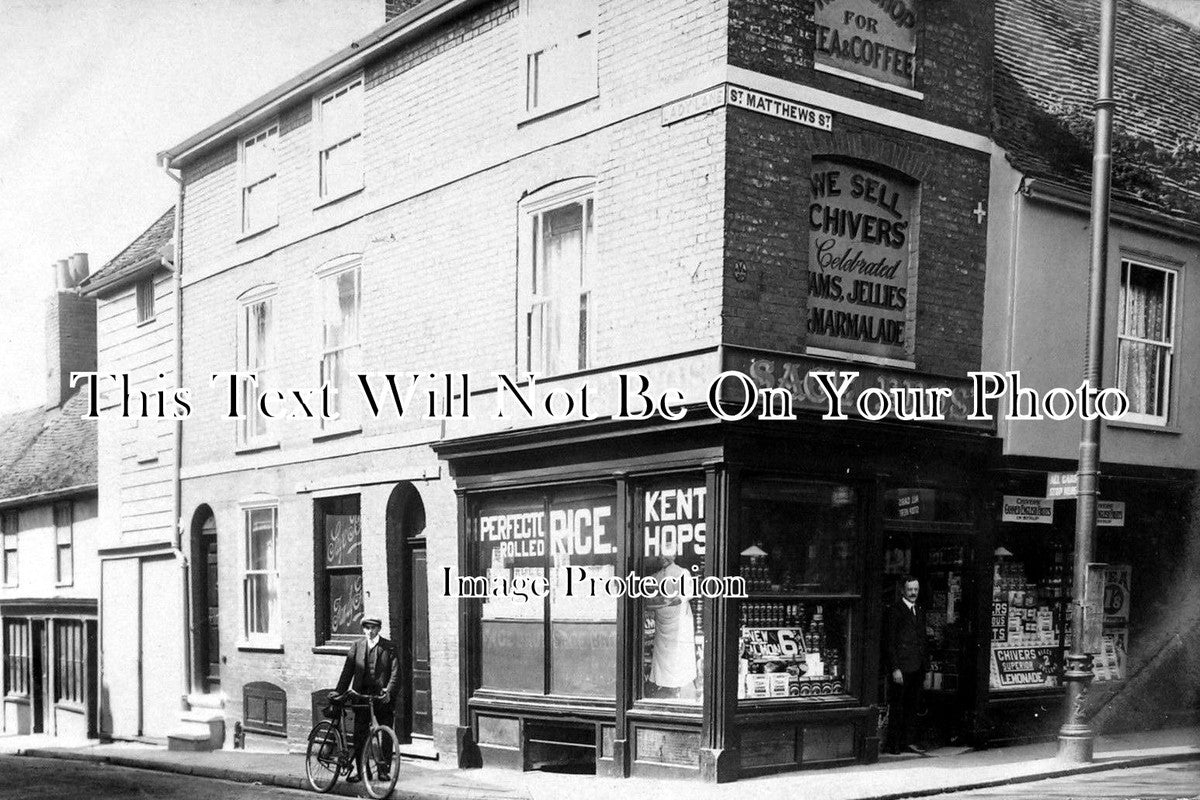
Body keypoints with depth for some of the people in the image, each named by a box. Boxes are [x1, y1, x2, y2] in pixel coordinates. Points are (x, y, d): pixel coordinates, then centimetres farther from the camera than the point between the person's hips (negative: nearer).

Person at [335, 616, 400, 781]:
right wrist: (339, 693, 1)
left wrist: (389, 692, -15)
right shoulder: (357, 647, 8)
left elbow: (395, 673, -3)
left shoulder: (388, 648, 2)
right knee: (359, 736, 3)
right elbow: (347, 672, 8)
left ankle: (384, 769, 10)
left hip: (382, 697, -2)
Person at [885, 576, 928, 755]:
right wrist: (895, 669, -15)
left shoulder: (920, 611, 16)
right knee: (897, 707, -1)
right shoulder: (895, 610, -6)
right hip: (901, 668, -7)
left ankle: (908, 742, 14)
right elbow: (890, 641, -9)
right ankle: (894, 744, 4)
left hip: (916, 669, 7)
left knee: (913, 707, 8)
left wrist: (925, 667, 14)